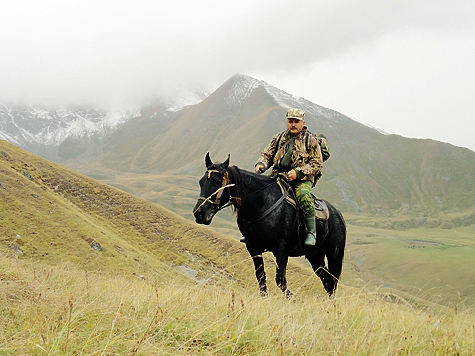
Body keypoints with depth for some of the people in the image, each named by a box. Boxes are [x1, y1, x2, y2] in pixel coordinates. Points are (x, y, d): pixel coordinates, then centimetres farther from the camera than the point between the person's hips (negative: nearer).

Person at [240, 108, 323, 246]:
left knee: (303, 195, -36)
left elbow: (317, 164, -2)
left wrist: (298, 172, -15)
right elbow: (267, 154, 20)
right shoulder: (278, 138, 15)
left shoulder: (310, 140, 3)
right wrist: (261, 164, -5)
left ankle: (311, 231, -24)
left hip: (301, 179, -4)